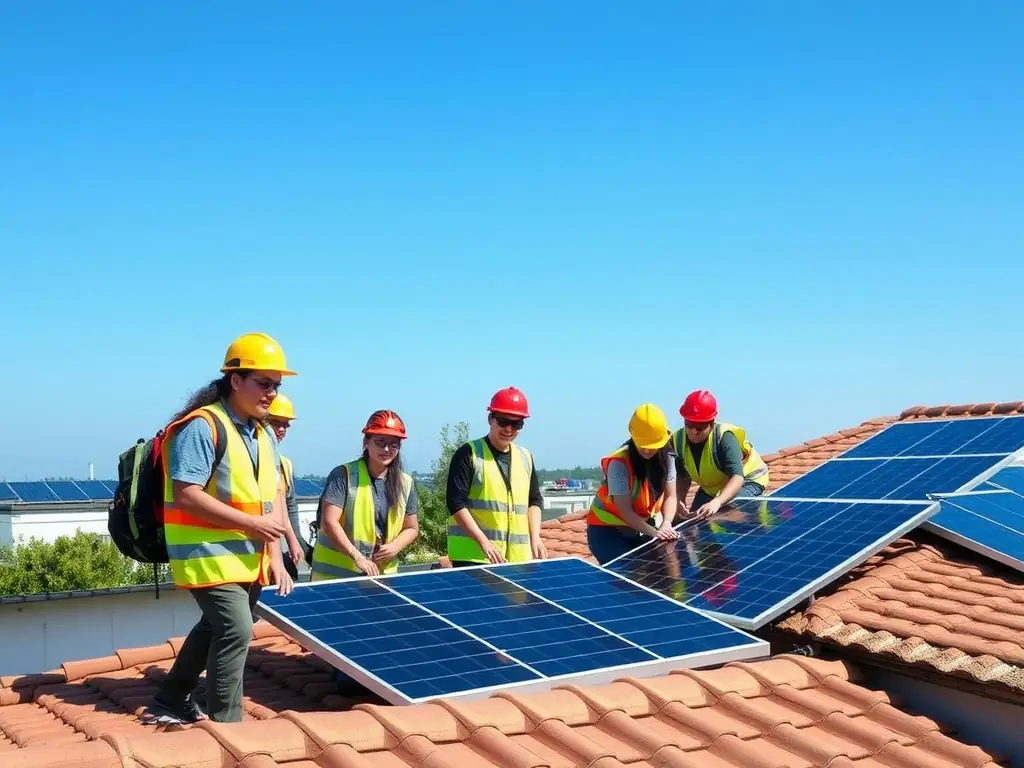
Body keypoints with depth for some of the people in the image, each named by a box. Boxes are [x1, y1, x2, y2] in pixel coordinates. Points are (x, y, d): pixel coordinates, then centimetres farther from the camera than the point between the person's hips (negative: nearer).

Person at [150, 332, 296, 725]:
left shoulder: (265, 434, 10)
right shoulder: (202, 426, -17)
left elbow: (273, 496, 10)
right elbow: (187, 496, -23)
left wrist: (275, 559, 0)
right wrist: (251, 523, -23)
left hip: (248, 558, 9)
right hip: (208, 554, -9)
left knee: (215, 627, 19)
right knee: (236, 630, -14)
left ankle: (173, 701, 37)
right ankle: (224, 725, -2)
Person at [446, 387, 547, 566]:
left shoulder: (525, 457, 14)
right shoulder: (468, 454, -5)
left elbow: (535, 500, 20)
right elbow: (455, 502, -11)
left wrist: (535, 538, 3)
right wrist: (484, 542, -18)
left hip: (518, 558, 6)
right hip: (473, 556, -6)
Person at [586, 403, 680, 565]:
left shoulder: (665, 458, -9)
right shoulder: (619, 463, -25)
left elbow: (670, 496, -10)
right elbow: (625, 511, -26)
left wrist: (666, 524, -30)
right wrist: (654, 532, -36)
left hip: (640, 529, 5)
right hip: (607, 530, -5)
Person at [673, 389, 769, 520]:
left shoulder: (724, 437, -36)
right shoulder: (678, 441, -20)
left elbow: (737, 477, -49)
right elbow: (682, 477, -6)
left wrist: (717, 502, -66)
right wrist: (679, 500, -26)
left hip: (747, 481, -6)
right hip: (711, 487, 6)